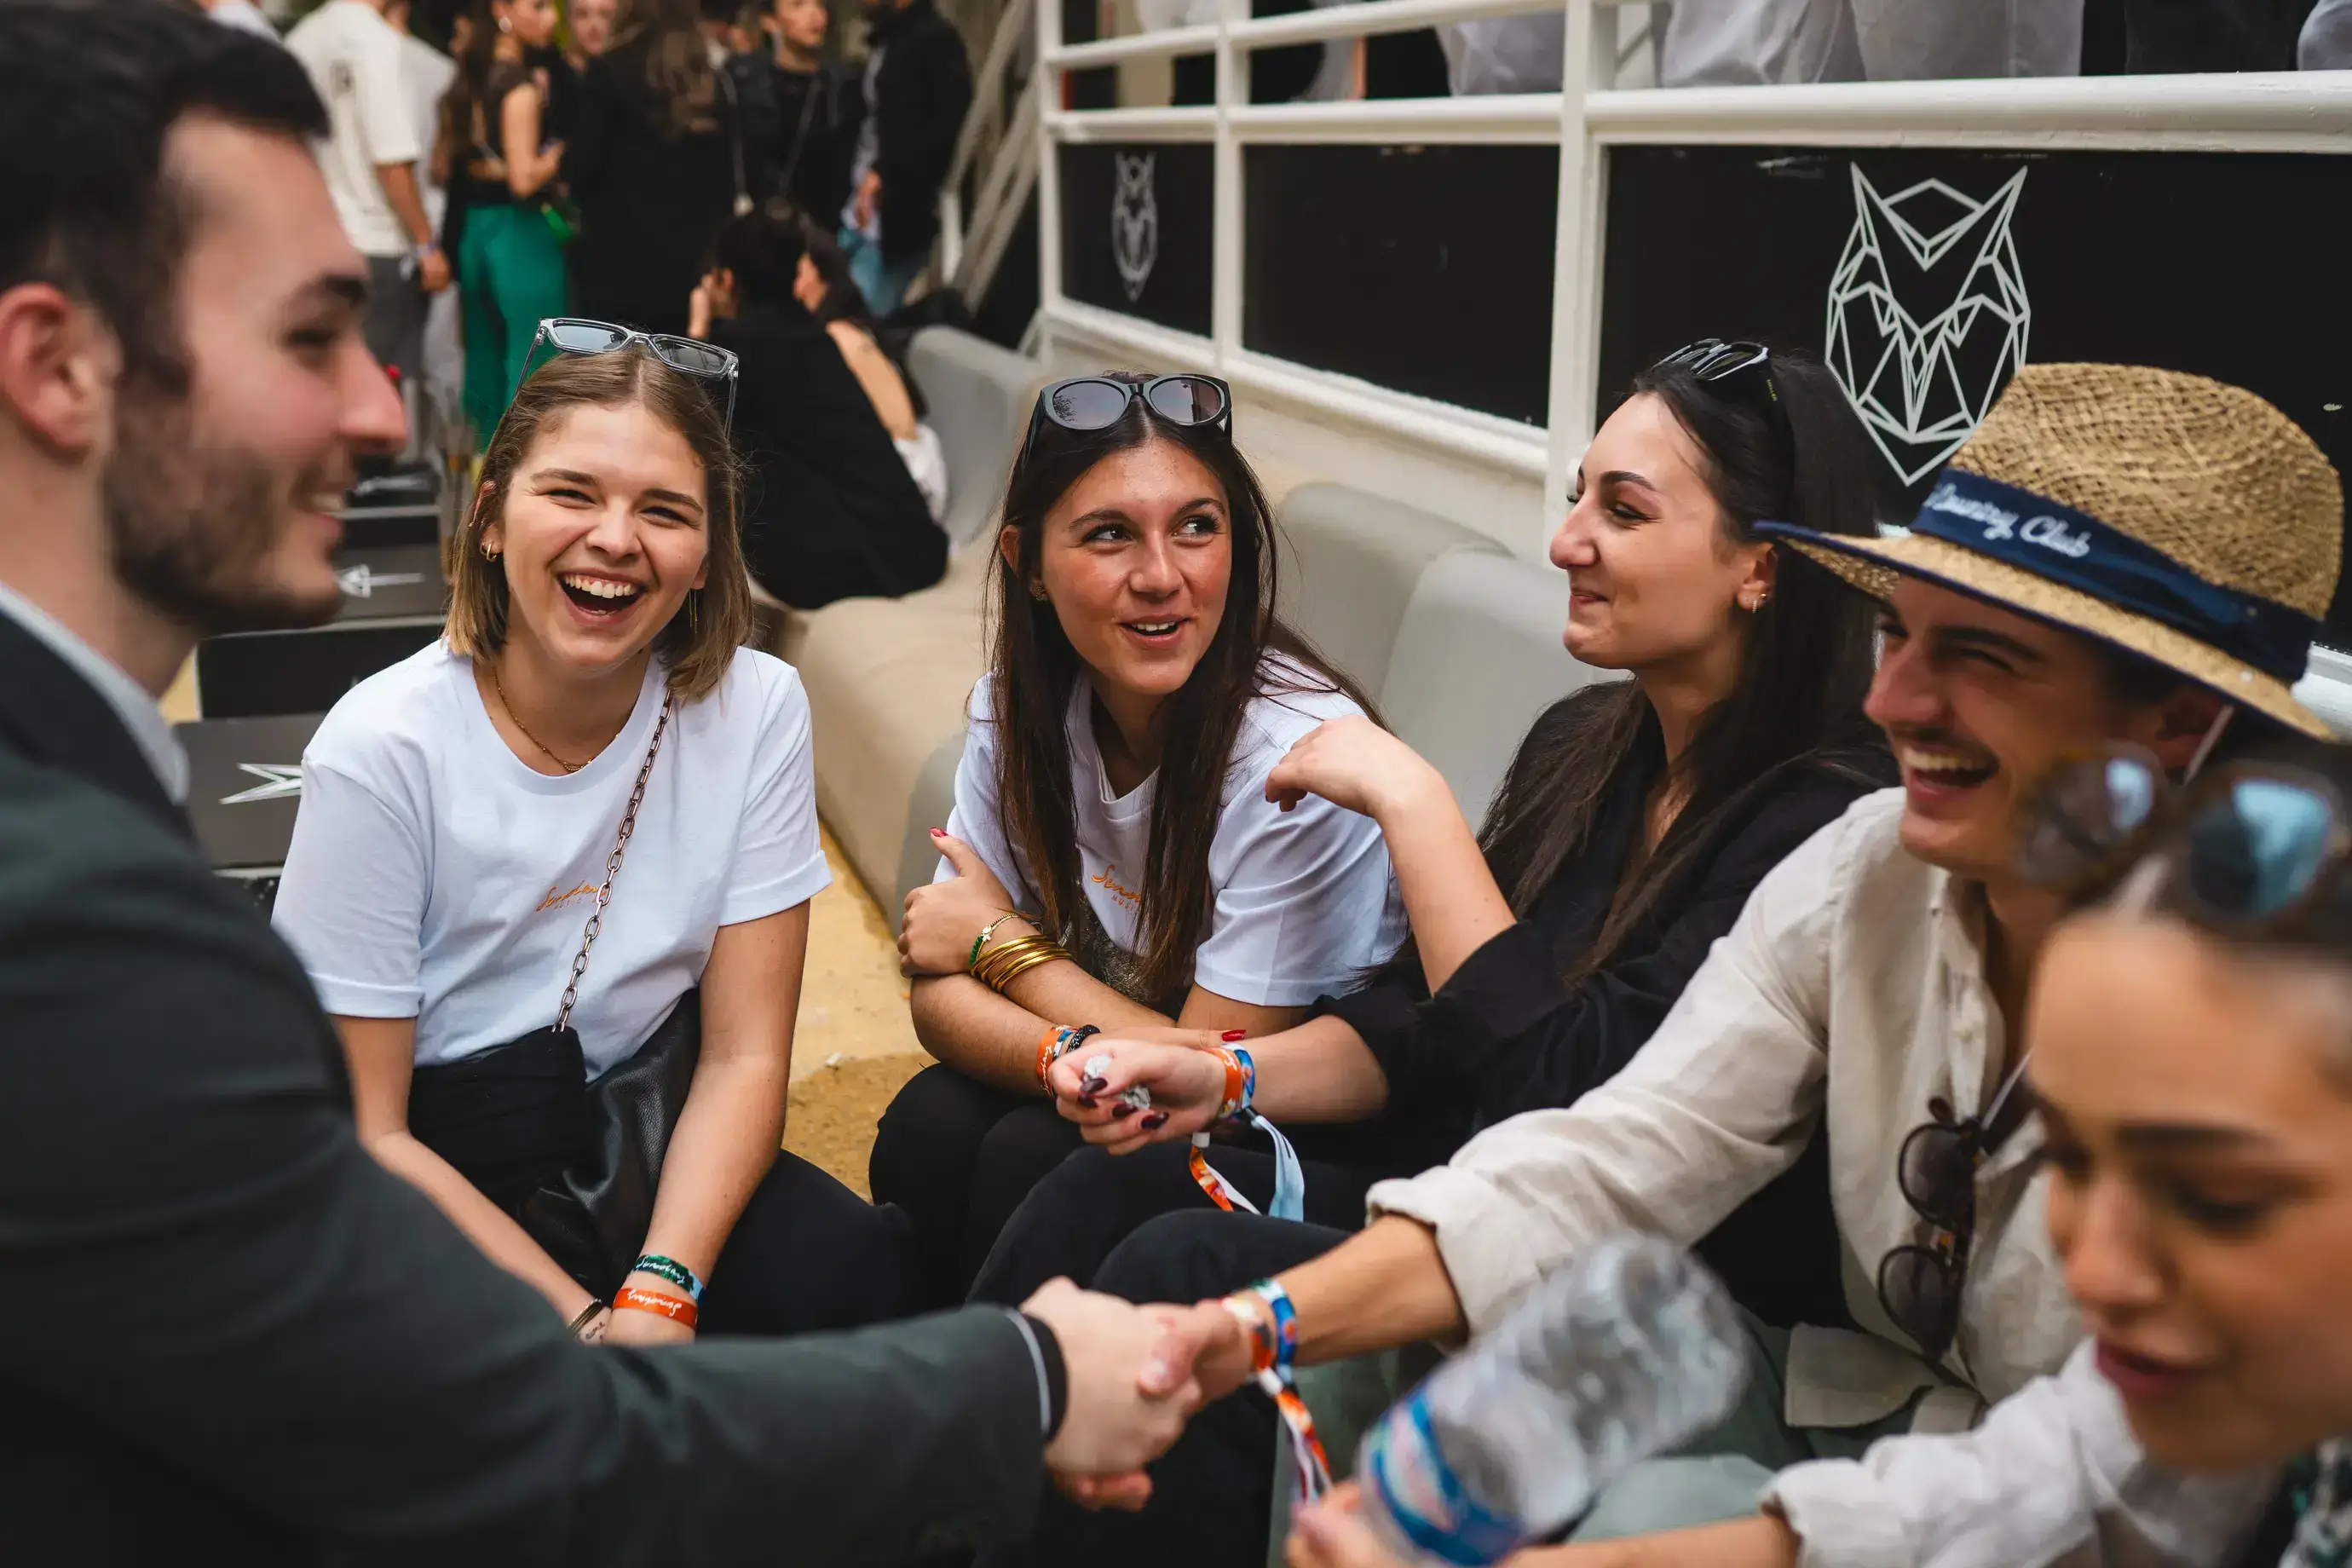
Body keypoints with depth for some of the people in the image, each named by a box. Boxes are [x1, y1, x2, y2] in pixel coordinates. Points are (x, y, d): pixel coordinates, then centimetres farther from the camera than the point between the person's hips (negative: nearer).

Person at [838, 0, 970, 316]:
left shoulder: (936, 39, -7)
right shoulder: (882, 41, 17)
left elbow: (948, 124, -17)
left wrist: (884, 173, -19)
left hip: (897, 215, -8)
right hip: (863, 211, 8)